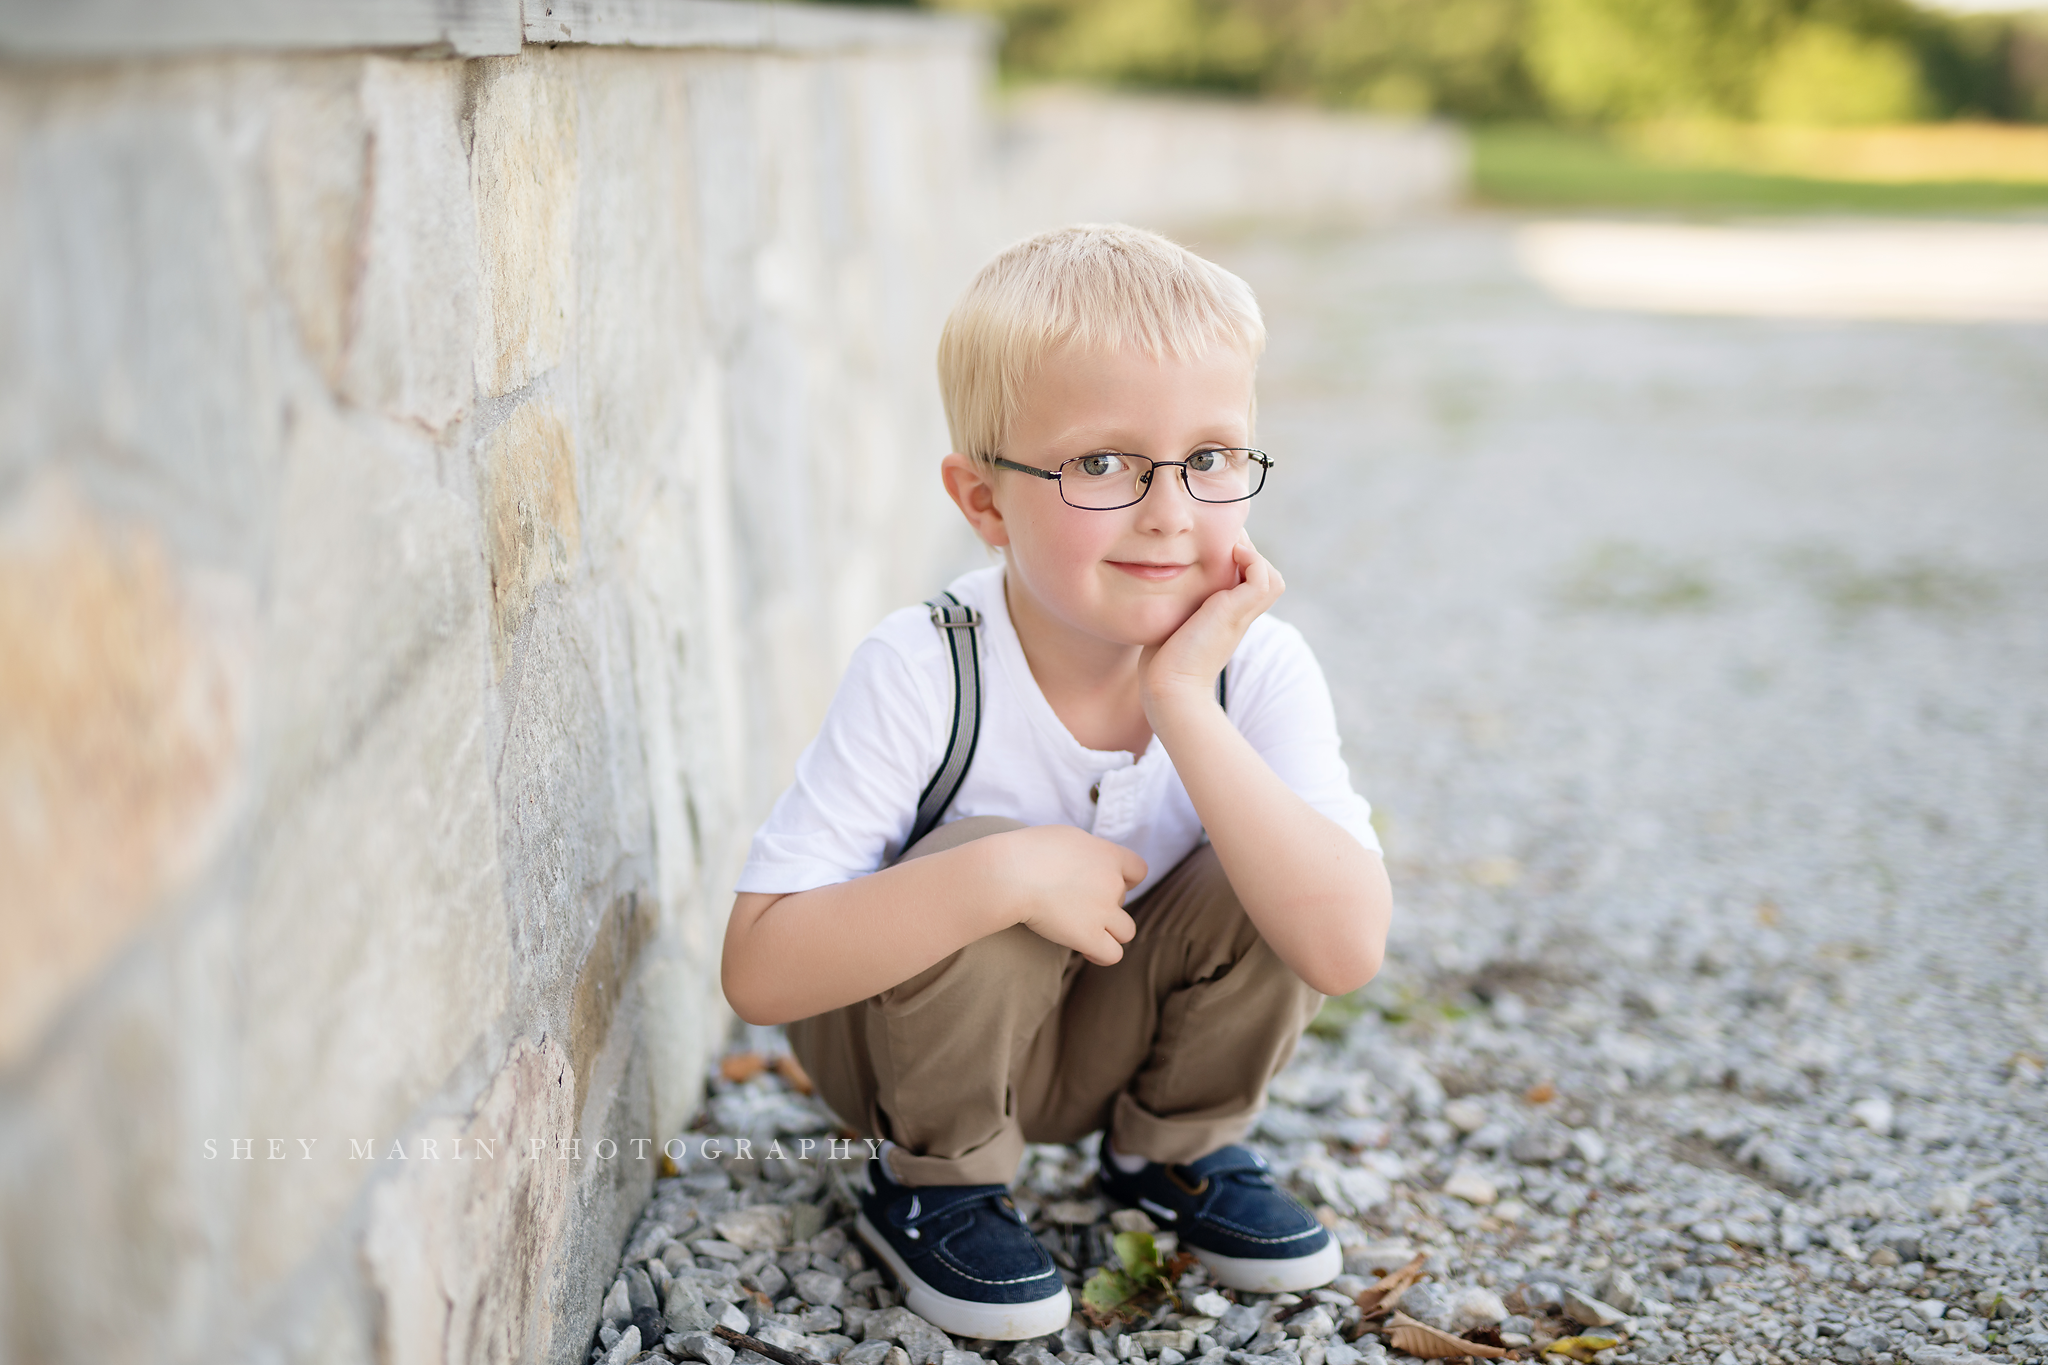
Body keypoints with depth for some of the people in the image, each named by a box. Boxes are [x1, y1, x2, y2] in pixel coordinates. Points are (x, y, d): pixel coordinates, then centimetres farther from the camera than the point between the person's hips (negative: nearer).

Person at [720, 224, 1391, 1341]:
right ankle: (934, 1178, -4)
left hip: (1114, 1031, 3)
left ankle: (1175, 1147, 7)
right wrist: (1005, 877, -43)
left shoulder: (1259, 670, -21)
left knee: (1265, 888, -23)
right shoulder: (922, 674, -29)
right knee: (986, 861, -31)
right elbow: (759, 972, -31)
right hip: (913, 1036, -3)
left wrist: (1182, 704, -38)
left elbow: (1347, 953, -34)